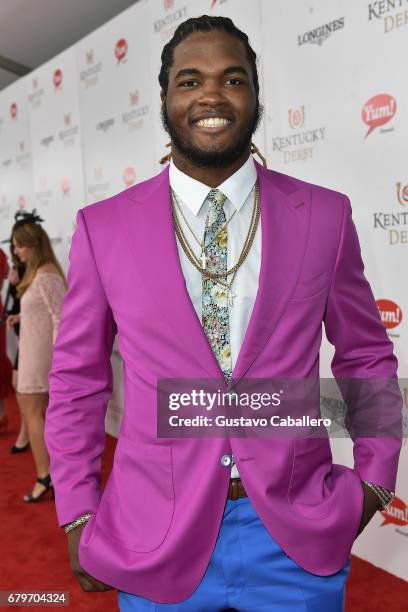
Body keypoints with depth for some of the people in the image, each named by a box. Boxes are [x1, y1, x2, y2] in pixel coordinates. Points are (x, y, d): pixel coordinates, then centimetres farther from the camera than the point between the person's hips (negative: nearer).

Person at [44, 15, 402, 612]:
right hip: (155, 540, 1)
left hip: (301, 536, 1)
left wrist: (374, 479, 3)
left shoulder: (325, 215, -4)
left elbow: (366, 355, 7)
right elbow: (77, 378, 2)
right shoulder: (103, 227, -6)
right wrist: (78, 513, 0)